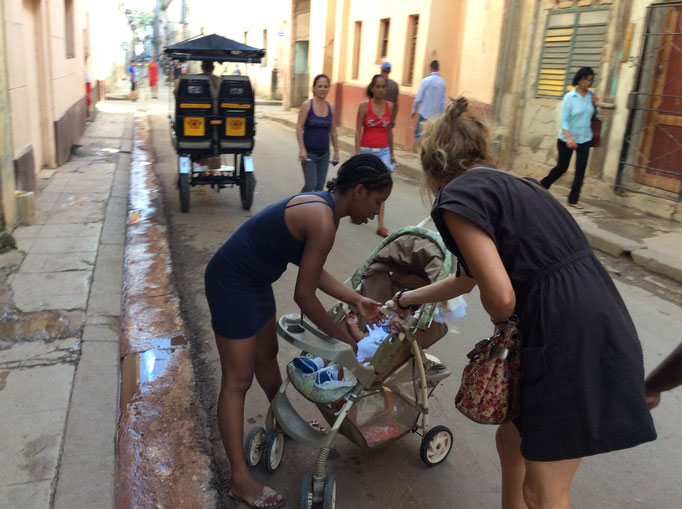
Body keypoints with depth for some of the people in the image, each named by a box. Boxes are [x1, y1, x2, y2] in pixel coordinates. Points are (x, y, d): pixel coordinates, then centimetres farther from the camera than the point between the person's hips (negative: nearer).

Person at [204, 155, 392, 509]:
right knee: (237, 380, -1)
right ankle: (241, 479, 12)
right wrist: (346, 339, -9)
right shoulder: (323, 222, -26)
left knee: (266, 356, 26)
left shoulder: (322, 205, 2)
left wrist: (357, 300, 4)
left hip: (254, 280, 10)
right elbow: (304, 296, -21)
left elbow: (314, 272, 10)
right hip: (231, 284, -10)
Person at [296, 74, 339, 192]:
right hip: (309, 153, -4)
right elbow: (299, 128, -9)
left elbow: (333, 131, 13)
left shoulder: (330, 108, 6)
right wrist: (302, 149, -16)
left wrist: (336, 151, 12)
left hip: (324, 154, 4)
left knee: (319, 186, 6)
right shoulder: (307, 106, -6)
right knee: (311, 185, -10)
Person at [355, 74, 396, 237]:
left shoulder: (389, 106, 3)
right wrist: (358, 154, -11)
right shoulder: (364, 105, -6)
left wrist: (391, 153, 14)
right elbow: (358, 130, -6)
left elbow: (389, 130, 12)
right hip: (366, 150, -2)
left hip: (383, 151, 2)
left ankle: (380, 226, -4)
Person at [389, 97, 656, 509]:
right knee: (512, 439, 26)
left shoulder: (458, 196, -11)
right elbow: (466, 279, 30)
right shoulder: (504, 184, 18)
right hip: (598, 334, 9)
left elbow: (500, 297, -21)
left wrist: (502, 323, 2)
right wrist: (406, 299, 42)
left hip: (574, 348, -9)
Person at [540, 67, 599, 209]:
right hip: (567, 139, -4)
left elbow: (594, 116, 14)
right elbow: (563, 121, -16)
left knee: (581, 168, -3)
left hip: (584, 139, 4)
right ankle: (543, 184, 34)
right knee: (562, 167, 7)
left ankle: (573, 200, 3)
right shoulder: (570, 97, -12)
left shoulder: (591, 95, 2)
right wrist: (569, 138, -28)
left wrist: (594, 105, -6)